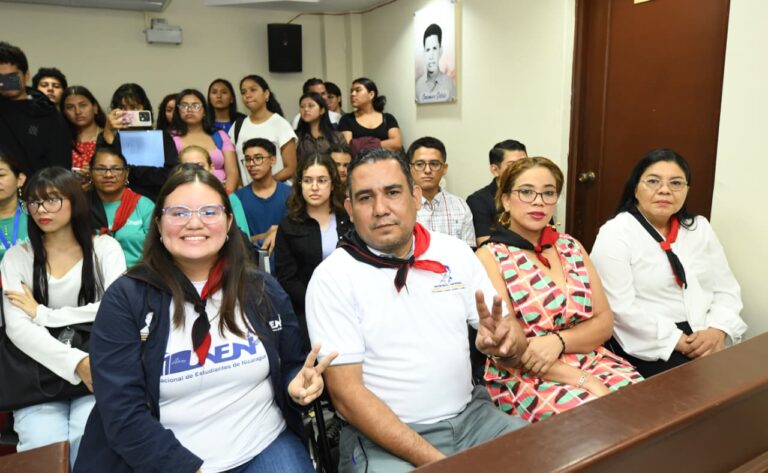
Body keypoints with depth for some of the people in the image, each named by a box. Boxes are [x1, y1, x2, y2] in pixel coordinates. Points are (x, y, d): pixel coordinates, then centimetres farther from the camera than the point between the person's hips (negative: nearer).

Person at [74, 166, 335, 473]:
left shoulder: (264, 290, 2)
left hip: (268, 448, 2)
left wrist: (298, 384, -10)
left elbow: (291, 366, 12)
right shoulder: (125, 299, -5)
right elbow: (123, 415, -9)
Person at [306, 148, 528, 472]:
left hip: (470, 415, 4)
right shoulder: (331, 278, -10)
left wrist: (503, 339, -19)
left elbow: (515, 338, 6)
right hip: (383, 435, -3)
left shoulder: (456, 253, 2)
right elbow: (346, 394, -13)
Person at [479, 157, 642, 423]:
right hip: (526, 377, -5)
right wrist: (584, 380, -18)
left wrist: (558, 341, -14)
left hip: (592, 362, 5)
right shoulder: (490, 257, -6)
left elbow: (604, 322, 6)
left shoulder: (571, 248, 10)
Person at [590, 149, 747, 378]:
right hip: (650, 346, -5)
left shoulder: (700, 228, 11)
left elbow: (726, 288, 10)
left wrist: (718, 330, -9)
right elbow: (620, 308, -15)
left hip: (706, 338, 6)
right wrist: (678, 340, -17)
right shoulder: (615, 234, -9)